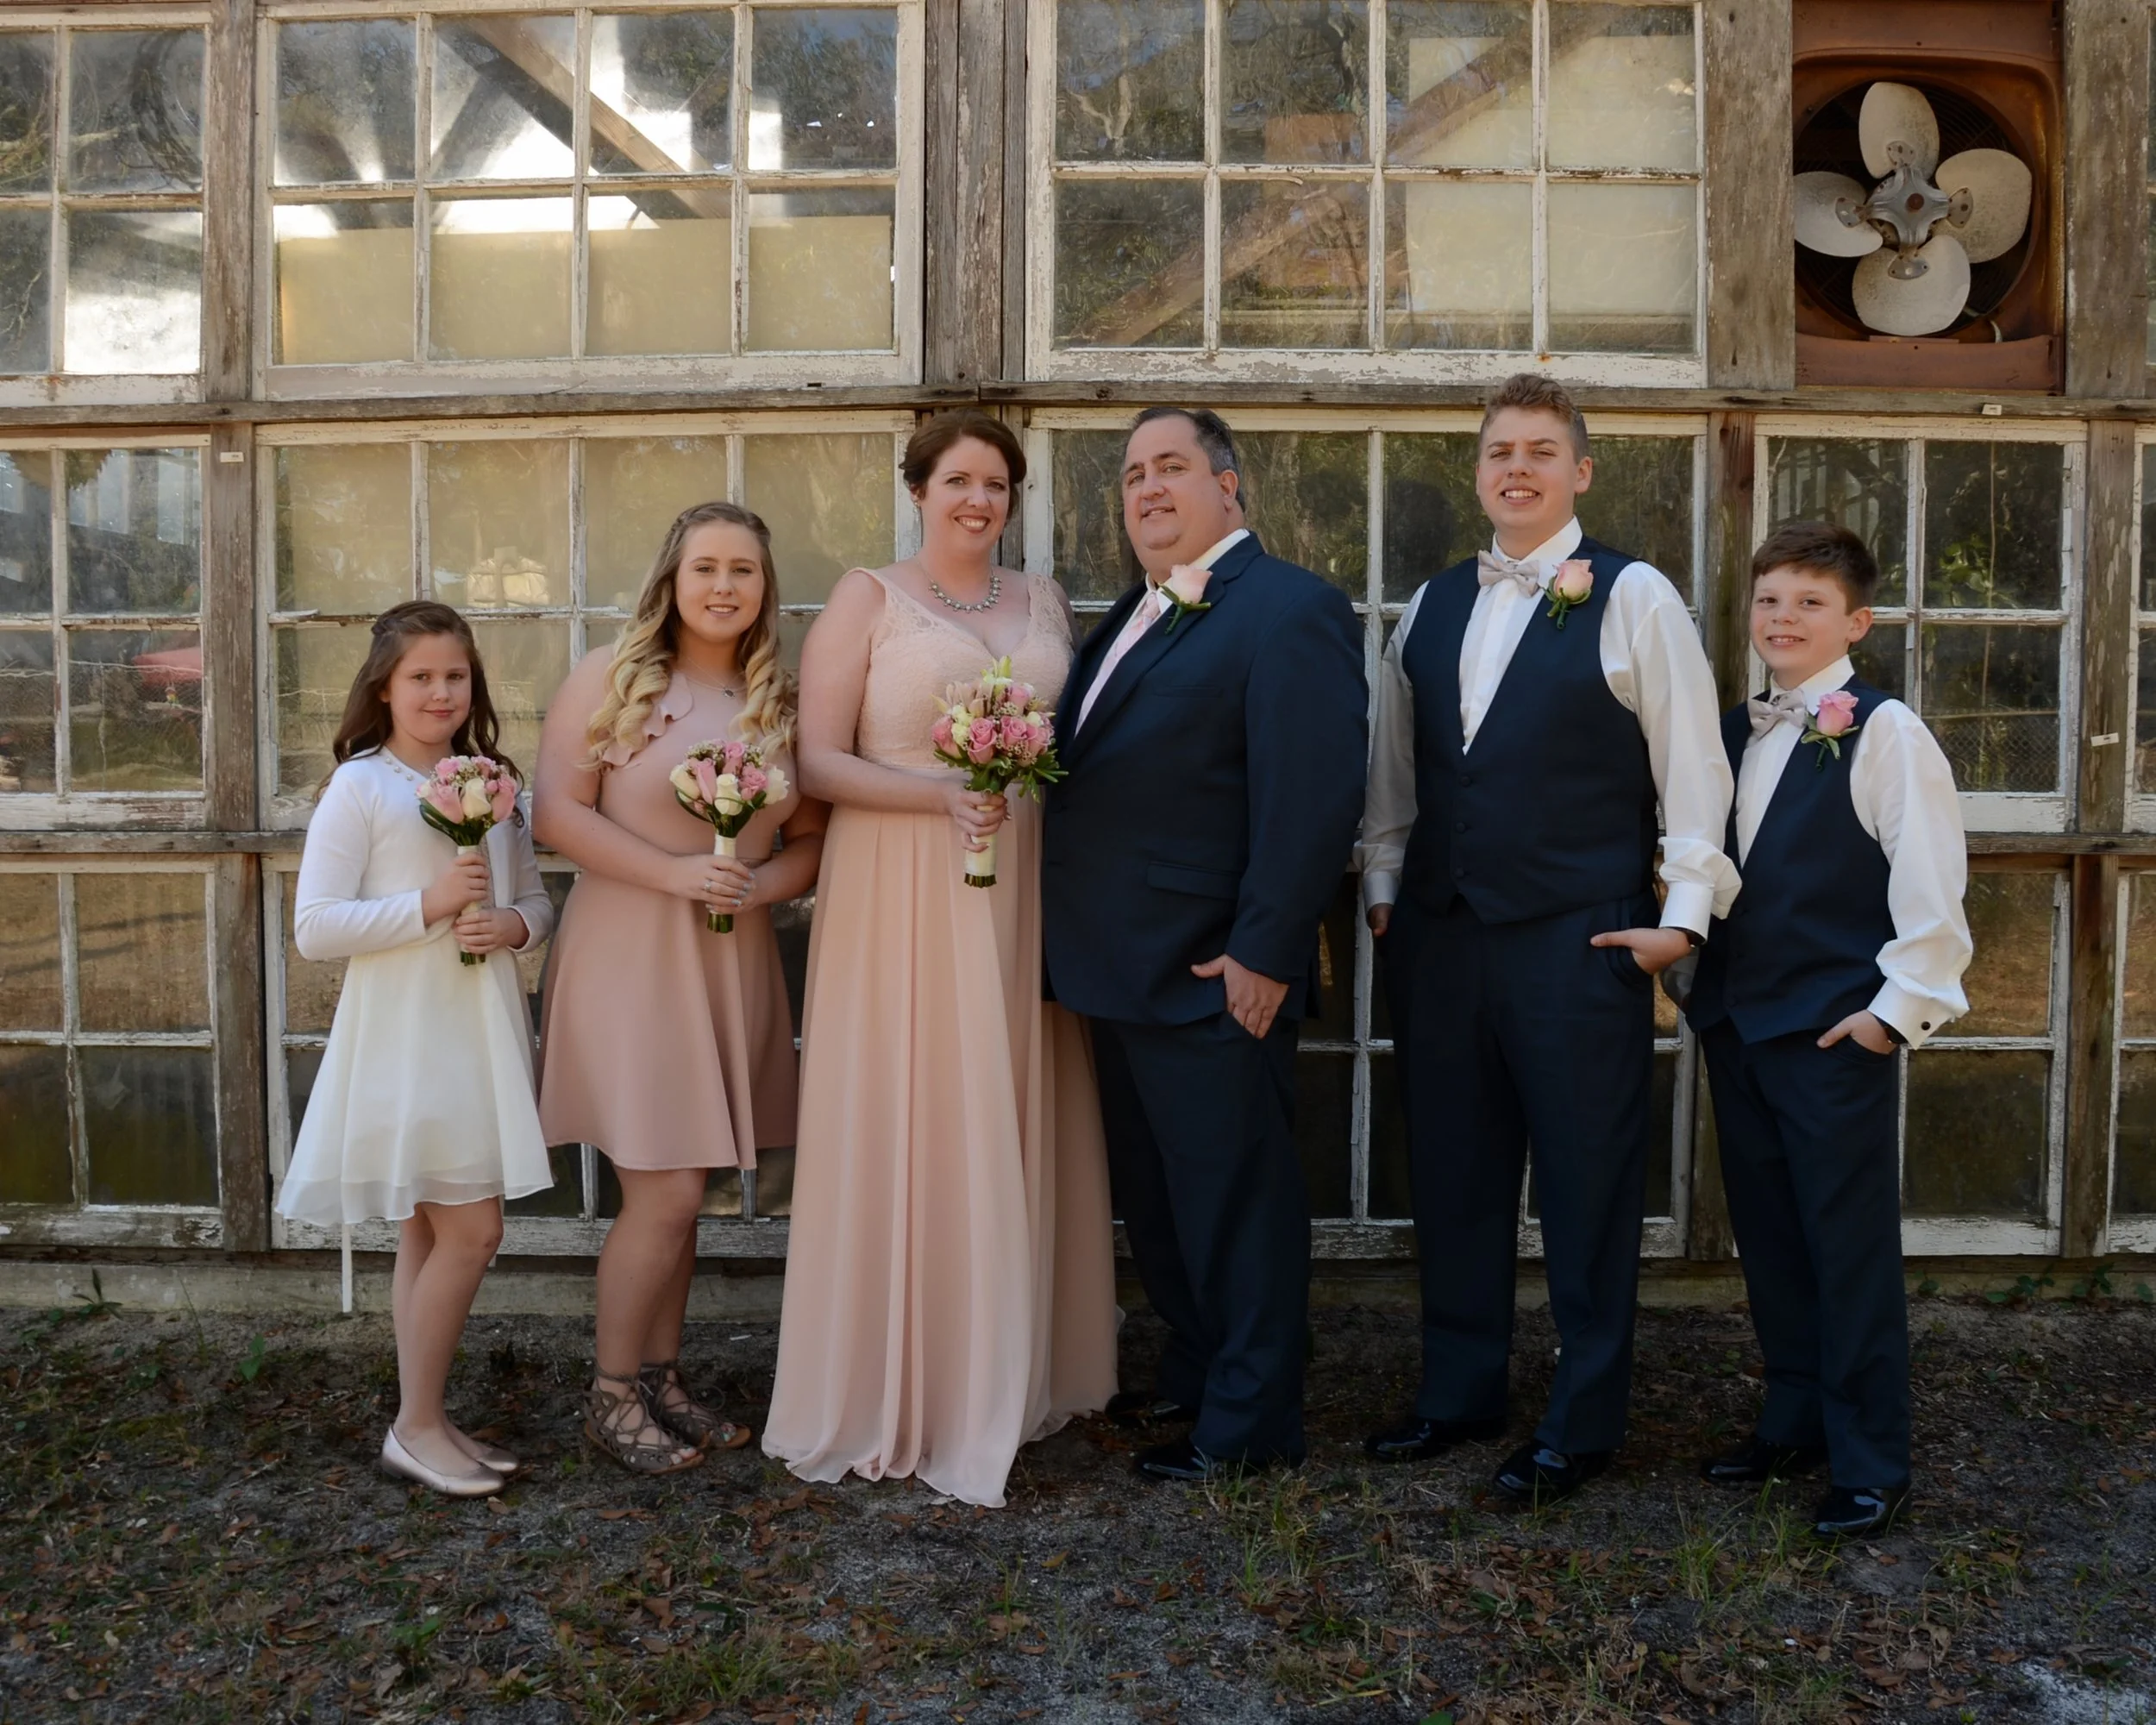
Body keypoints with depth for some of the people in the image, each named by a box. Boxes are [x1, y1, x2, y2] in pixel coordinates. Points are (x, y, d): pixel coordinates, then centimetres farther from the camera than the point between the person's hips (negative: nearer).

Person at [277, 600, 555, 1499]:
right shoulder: (359, 787, -7)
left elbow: (537, 899, 15)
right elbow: (314, 927, -13)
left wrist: (512, 925, -7)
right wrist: (428, 906, -20)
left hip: (480, 1028, 6)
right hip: (404, 1030, -6)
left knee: (432, 1230, 14)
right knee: (469, 1230, -7)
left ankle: (426, 1421, 24)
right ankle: (417, 1426, 9)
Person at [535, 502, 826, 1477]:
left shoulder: (781, 704, 10)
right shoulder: (610, 677, -4)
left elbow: (812, 838, 12)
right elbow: (556, 811, -10)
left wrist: (764, 884, -9)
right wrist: (673, 870, -17)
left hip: (732, 961, 5)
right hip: (628, 955, -5)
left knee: (678, 1193, 13)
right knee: (666, 1194, -5)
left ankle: (662, 1379, 27)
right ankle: (611, 1393, 13)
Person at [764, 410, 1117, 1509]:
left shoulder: (1043, 602, 14)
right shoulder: (867, 598, 0)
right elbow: (819, 761, -7)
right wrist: (943, 795, -19)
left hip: (1024, 899, 4)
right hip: (902, 900, -4)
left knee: (1016, 1127, 9)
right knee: (903, 1128, -1)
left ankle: (1010, 1376, 24)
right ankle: (897, 1390, 12)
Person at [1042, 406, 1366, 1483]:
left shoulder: (1289, 609, -12)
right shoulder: (1133, 617, 18)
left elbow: (1312, 797, -19)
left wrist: (1264, 954, -21)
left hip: (1213, 978, -9)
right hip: (1121, 970, 9)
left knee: (1234, 1198, 3)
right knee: (1152, 1195, 19)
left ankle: (1249, 1424, 17)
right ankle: (1196, 1376, 36)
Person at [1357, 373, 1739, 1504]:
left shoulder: (1634, 598, -2)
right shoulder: (1431, 606, 13)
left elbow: (1692, 764, -4)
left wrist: (1684, 913, -8)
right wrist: (1383, 889, 13)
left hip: (1581, 941, -5)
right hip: (1440, 935, 5)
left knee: (1587, 1185, 4)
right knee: (1452, 1172, 13)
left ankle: (1583, 1422, 18)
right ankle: (1459, 1392, 28)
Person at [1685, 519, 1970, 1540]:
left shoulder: (1883, 732, -9)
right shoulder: (1734, 734, 11)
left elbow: (1930, 882, -12)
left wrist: (1903, 1005, -13)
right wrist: (1707, 986, 11)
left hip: (1837, 1032, -7)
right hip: (1738, 1023, 7)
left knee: (1851, 1246, 0)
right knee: (1767, 1237, 14)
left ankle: (1870, 1465, 11)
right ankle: (1794, 1425, 28)